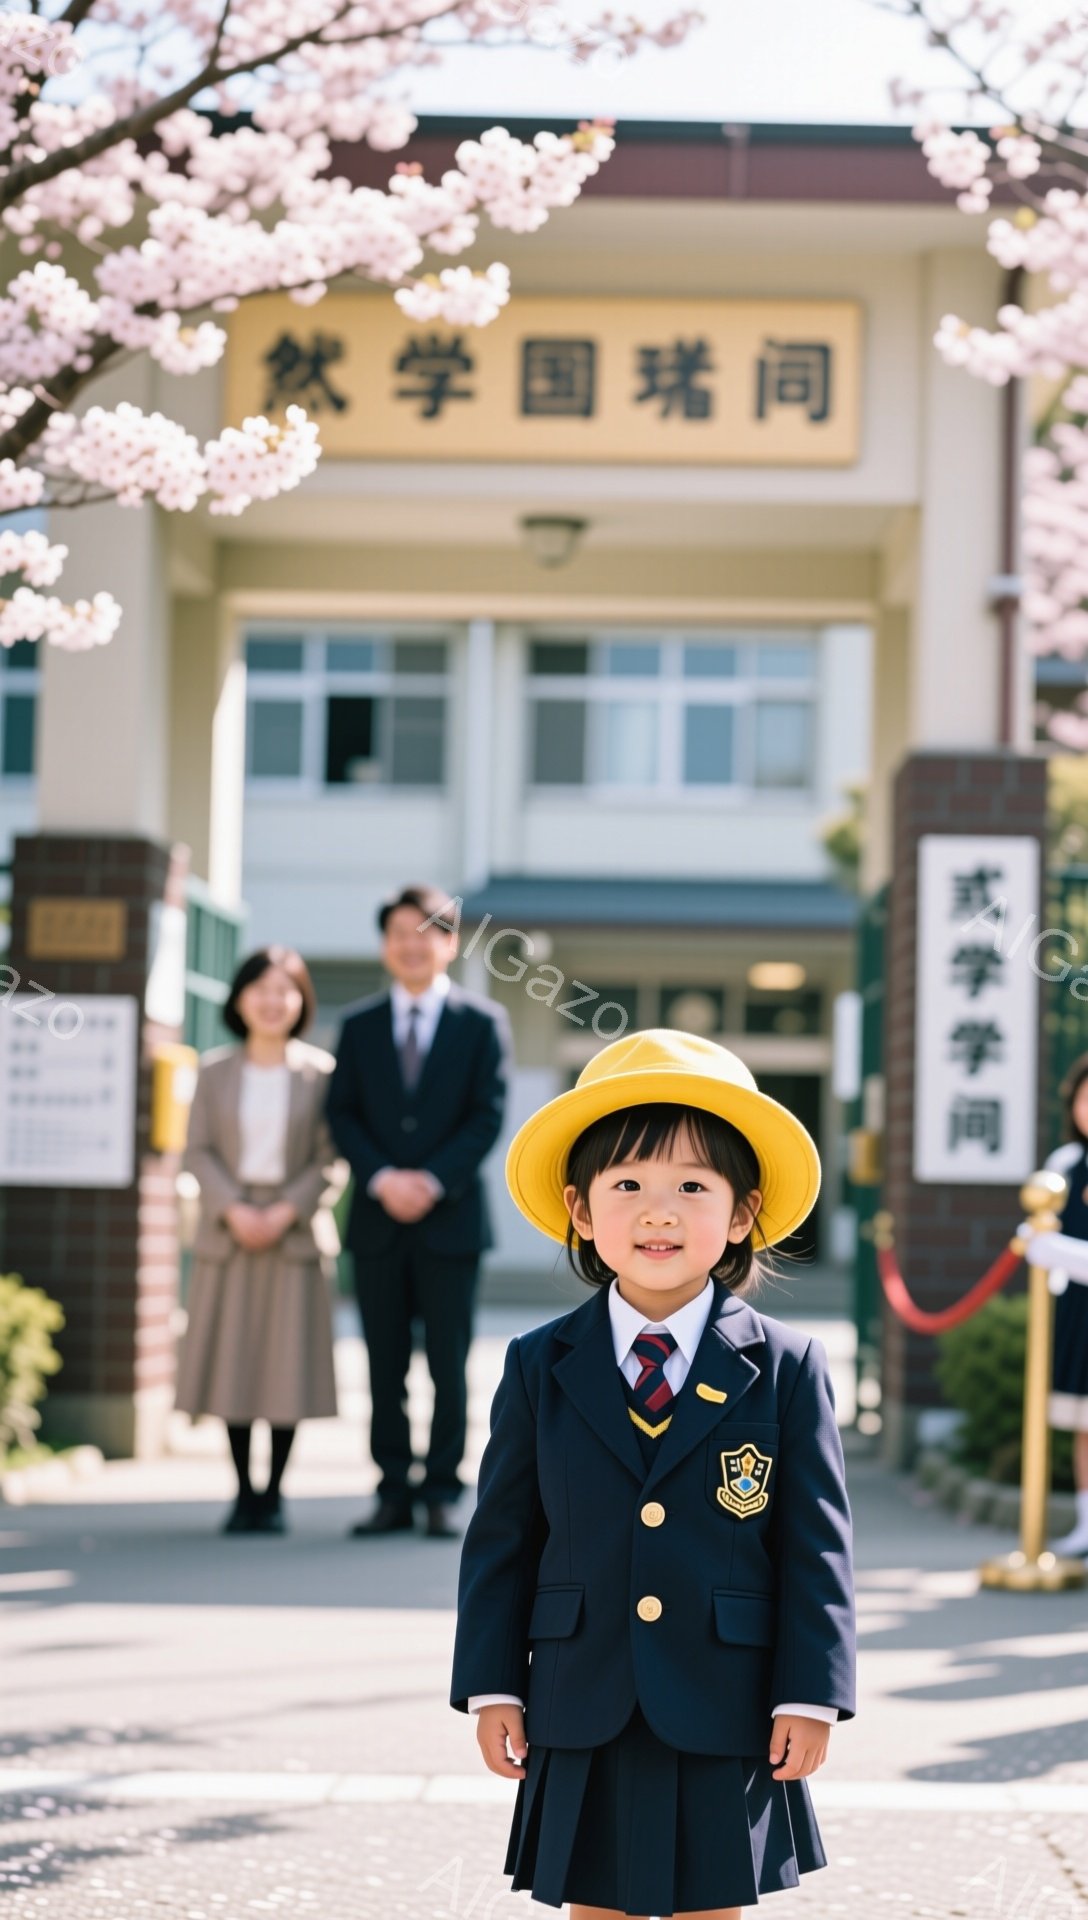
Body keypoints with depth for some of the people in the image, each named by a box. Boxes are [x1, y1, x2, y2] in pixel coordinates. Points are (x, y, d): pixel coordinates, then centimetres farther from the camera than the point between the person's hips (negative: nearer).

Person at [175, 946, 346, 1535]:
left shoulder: (319, 1072, 1)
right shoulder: (214, 1072, 7)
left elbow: (332, 1160, -2)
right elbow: (197, 1151, 2)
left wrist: (286, 1211, -14)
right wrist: (234, 1210, -12)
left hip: (296, 1233, -2)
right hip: (228, 1232, 2)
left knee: (288, 1363, -2)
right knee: (230, 1361, 1)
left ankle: (274, 1494, 6)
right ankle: (243, 1491, 10)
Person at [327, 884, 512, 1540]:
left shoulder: (483, 1023, 4)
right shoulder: (359, 1026, 11)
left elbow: (488, 1116, -3)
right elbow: (343, 1116, 5)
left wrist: (432, 1181, -13)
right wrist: (383, 1180, -11)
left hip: (451, 1217, -2)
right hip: (379, 1220, 3)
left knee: (449, 1366, 0)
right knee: (385, 1367, 4)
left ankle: (443, 1492, 5)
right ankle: (394, 1493, 9)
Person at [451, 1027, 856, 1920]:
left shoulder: (786, 1369, -2)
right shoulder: (541, 1368, 2)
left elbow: (816, 1545, -2)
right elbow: (501, 1538, 5)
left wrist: (810, 1696, -6)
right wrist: (491, 1686, 0)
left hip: (726, 1722, -1)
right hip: (582, 1717, 1)